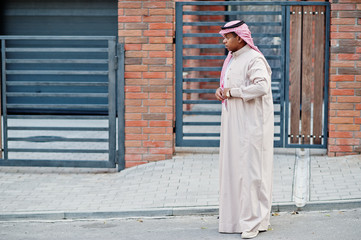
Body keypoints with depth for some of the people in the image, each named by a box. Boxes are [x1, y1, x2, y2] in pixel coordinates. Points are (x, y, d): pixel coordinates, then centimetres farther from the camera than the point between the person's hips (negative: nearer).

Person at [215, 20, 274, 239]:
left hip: (250, 123, -9)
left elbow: (262, 86, -27)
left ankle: (253, 221, -3)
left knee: (249, 168, -8)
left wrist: (232, 92, -18)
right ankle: (237, 216, 18)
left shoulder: (253, 59, -13)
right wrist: (221, 90, 3)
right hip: (233, 122, 9)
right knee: (232, 167, 10)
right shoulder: (231, 59, 15)